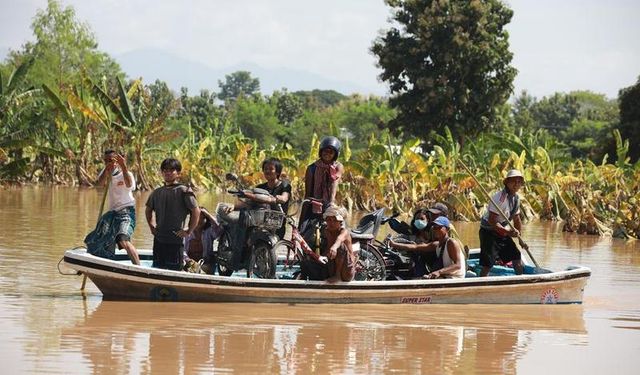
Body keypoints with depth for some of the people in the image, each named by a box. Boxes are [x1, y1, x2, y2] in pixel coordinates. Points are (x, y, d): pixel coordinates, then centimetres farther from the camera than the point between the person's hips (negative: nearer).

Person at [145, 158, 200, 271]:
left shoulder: (184, 191, -7)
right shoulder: (157, 192, 11)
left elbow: (196, 211, -11)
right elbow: (148, 210, 26)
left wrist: (189, 231, -10)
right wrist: (152, 227, 17)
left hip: (176, 239, -6)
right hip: (159, 239, 6)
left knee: (174, 269, -4)